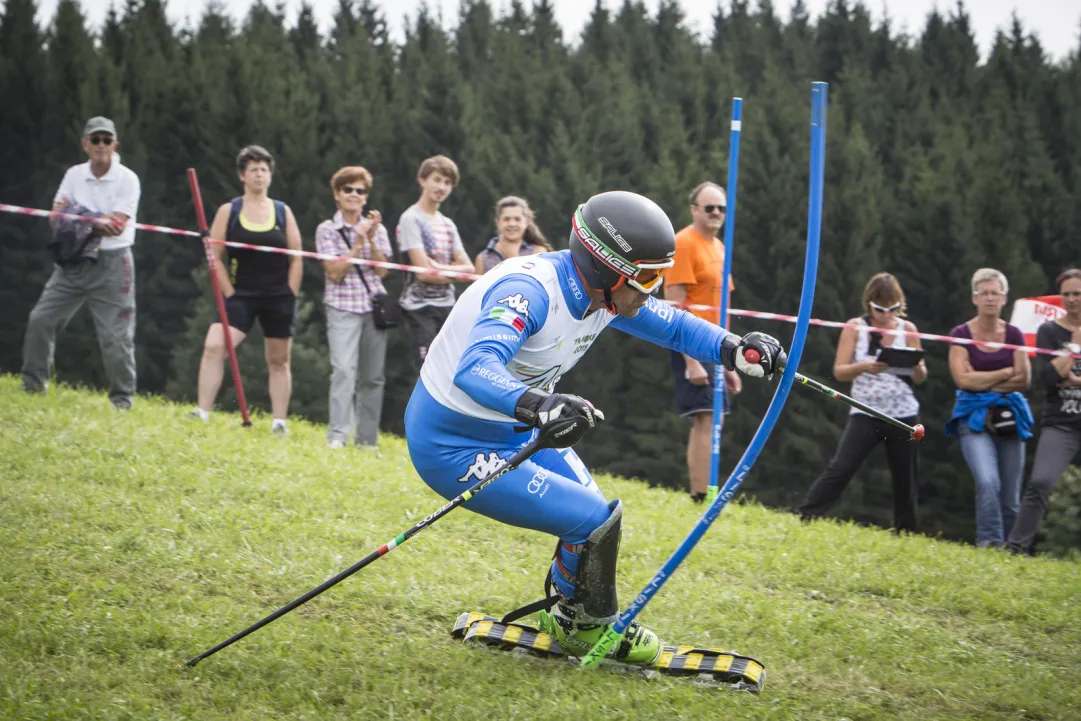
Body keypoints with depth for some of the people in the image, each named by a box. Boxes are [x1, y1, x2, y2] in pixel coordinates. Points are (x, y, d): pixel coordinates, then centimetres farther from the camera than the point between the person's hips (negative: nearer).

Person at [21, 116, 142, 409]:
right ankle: (33, 385, 13)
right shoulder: (74, 175, 7)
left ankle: (122, 400, 5)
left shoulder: (127, 179, -6)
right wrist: (97, 222, -16)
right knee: (41, 319, 0)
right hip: (72, 261, 5)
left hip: (111, 264, -4)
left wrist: (75, 216, -13)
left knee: (116, 335, -5)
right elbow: (56, 218, -1)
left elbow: (116, 226, -16)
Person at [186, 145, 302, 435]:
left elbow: (296, 259, 7)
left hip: (279, 296, 1)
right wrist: (230, 294, -6)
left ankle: (279, 423, 12)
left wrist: (290, 297, -1)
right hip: (241, 294, -1)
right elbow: (216, 257, 1)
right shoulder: (229, 211, 2)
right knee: (213, 346, -19)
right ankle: (202, 413, -18)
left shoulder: (283, 212, 6)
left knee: (278, 361, 6)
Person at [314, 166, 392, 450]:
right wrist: (358, 242, -11)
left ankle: (367, 437, 13)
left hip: (374, 306, 4)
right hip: (342, 307, -4)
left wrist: (372, 239, -9)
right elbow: (335, 273, -6)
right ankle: (337, 435, -24)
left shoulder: (377, 229, 11)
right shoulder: (327, 230, 2)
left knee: (372, 376, 5)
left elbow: (382, 271, 2)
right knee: (344, 369, -20)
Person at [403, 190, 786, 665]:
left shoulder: (602, 292, -5)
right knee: (597, 521, -11)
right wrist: (536, 405, -66)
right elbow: (475, 368, -48)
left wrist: (735, 350, -10)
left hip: (512, 432, 9)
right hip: (451, 448, -9)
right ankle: (588, 628, 13)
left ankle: (567, 616, 39)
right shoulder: (530, 291, -32)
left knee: (595, 515, 16)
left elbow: (672, 326, 9)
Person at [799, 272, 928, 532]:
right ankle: (805, 518, -13)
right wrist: (864, 367, -24)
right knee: (840, 468, -14)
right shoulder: (855, 327, -1)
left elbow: (920, 378, 7)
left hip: (903, 415, 2)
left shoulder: (907, 329, 4)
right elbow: (839, 371, -5)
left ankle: (905, 534, 18)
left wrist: (917, 368, -17)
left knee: (905, 479, 7)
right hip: (865, 414, -2)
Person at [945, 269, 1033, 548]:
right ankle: (989, 544, -20)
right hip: (974, 417, -3)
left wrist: (982, 381, -6)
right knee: (988, 482, -25)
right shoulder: (961, 334, 0)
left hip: (1009, 417, 3)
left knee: (1011, 496, 2)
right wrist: (1005, 373, -5)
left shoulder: (1013, 335, 8)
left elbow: (1024, 379, 0)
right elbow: (963, 379, -10)